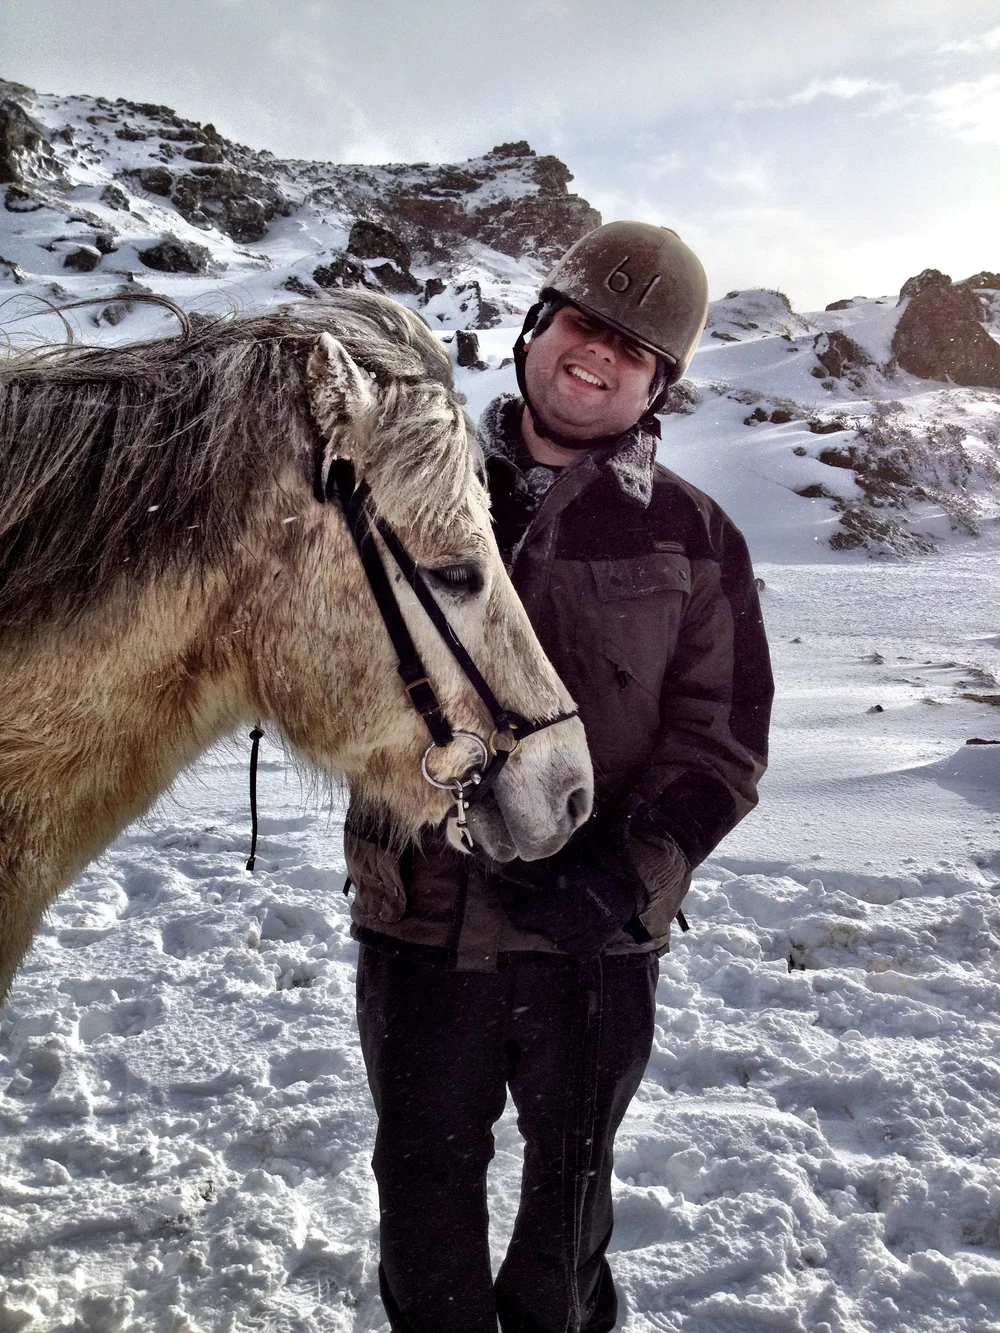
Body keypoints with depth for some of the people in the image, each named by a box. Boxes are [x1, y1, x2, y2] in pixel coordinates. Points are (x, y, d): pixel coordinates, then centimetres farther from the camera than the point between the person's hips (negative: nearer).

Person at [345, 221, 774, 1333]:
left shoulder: (693, 535, -2)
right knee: (425, 1169, 18)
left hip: (593, 934, 0)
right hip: (417, 908, 1)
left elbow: (722, 740, -5)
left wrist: (622, 873, -18)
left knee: (571, 1171, 22)